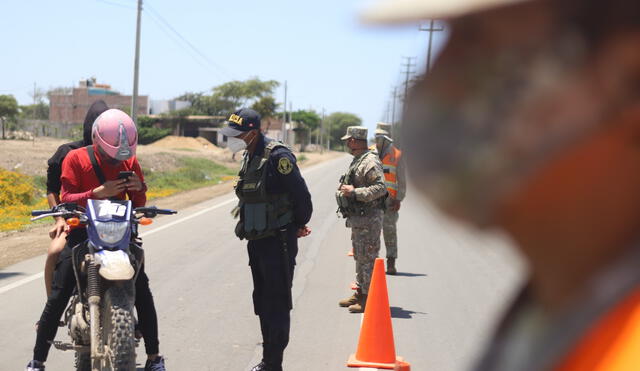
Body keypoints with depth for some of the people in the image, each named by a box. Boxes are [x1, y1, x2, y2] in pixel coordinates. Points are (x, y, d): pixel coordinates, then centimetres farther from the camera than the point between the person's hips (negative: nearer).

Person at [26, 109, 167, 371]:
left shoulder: (129, 160, 8)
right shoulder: (75, 158, -2)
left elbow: (138, 204, 10)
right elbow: (66, 199, -10)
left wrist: (139, 188, -13)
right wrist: (99, 192, -26)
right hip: (82, 230, -2)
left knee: (142, 292, -6)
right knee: (58, 297, -9)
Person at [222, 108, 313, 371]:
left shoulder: (277, 157, -18)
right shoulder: (249, 157, 11)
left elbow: (301, 196, -16)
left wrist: (299, 226, -2)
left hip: (278, 242, -9)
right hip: (257, 241, 9)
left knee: (277, 305, -4)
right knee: (262, 303, 15)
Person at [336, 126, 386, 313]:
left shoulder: (371, 162, -17)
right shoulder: (357, 161, 16)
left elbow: (380, 189, -25)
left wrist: (354, 192, -25)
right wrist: (344, 189, 13)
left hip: (368, 218, -11)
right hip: (357, 217, 11)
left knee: (367, 258, -7)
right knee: (359, 256, 17)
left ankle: (369, 298, -3)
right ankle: (360, 293, 27)